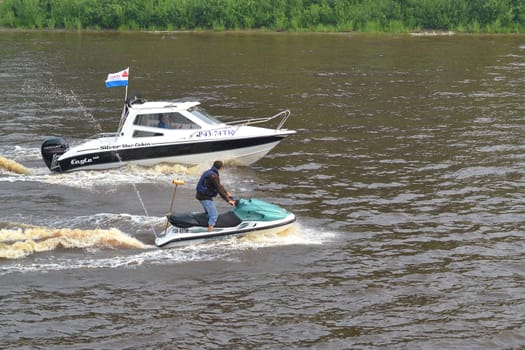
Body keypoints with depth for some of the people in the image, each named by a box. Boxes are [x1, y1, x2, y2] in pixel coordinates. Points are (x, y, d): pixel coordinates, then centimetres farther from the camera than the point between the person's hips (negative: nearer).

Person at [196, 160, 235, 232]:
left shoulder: (208, 172, 14)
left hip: (201, 196, 11)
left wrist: (226, 192, 35)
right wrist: (228, 200, -19)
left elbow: (219, 185, 26)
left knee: (209, 213, 25)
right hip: (206, 198, -11)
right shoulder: (214, 176, -19)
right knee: (214, 214, -14)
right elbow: (219, 189, -22)